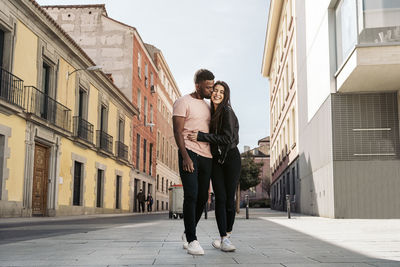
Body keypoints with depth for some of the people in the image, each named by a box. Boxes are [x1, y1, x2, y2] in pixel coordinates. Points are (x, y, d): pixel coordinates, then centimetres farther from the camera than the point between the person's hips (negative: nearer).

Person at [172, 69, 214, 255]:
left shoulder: (207, 106, 22)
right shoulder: (183, 102, 0)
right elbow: (178, 131, -8)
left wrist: (214, 156, 16)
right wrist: (185, 156, -18)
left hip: (206, 156, 7)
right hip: (190, 154, -7)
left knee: (202, 198, 6)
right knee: (191, 195, -13)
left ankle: (187, 234, 22)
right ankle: (192, 240, -9)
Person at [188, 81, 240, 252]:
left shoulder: (227, 112, -10)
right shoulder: (210, 113, 11)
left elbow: (227, 138, -20)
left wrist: (200, 136, -20)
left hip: (231, 158, -5)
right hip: (215, 160, 5)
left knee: (229, 198, -3)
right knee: (220, 198, -6)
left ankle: (228, 233, 15)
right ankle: (224, 239, -7)